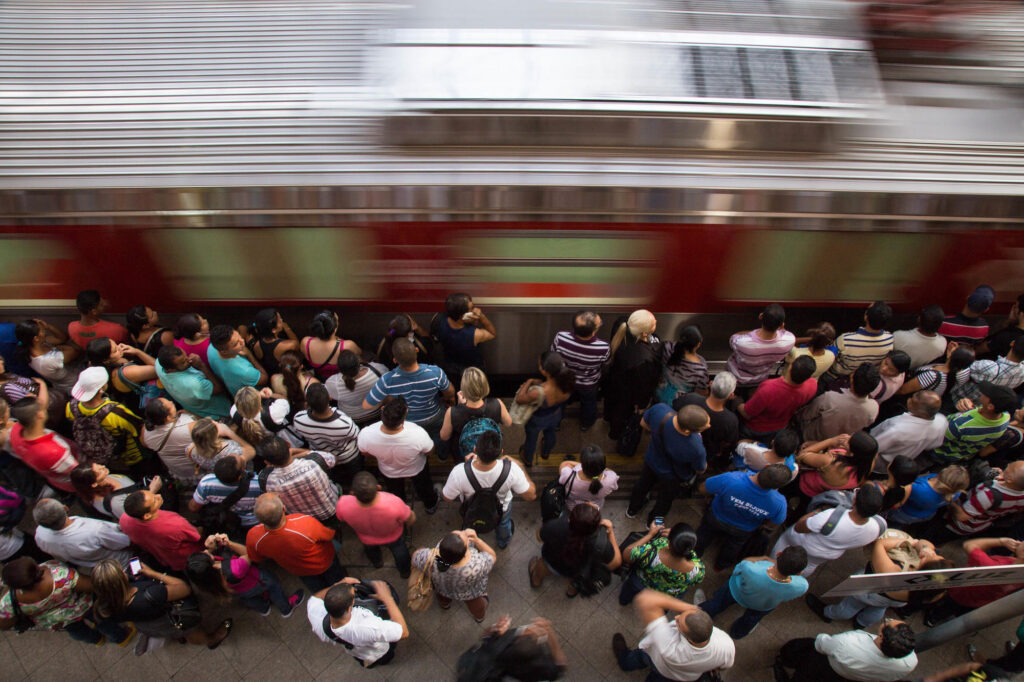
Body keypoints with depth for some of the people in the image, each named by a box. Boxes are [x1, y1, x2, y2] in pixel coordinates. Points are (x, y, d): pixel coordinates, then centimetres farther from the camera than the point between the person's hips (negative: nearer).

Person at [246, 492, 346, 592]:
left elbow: (256, 559, -13)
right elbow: (330, 536, -26)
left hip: (298, 571, 3)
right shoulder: (307, 524, -49)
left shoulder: (253, 537, -38)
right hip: (324, 563, -2)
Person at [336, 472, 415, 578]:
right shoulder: (393, 503, -47)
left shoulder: (343, 505, -43)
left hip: (366, 540, 1)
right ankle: (405, 571, 63)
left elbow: (340, 518, -16)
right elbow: (411, 519, -24)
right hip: (394, 538, -1)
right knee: (398, 547, 36)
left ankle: (376, 562, 70)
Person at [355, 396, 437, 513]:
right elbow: (429, 452, -21)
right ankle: (430, 505, 66)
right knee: (423, 486, 35)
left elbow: (364, 452, -16)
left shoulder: (365, 435, -42)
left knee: (395, 495, 36)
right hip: (416, 469, -1)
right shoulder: (418, 434, -46)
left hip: (389, 472, 1)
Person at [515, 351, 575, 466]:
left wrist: (529, 382, -17)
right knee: (551, 433, 38)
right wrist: (540, 382, -10)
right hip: (555, 416, 4)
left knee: (531, 439, 31)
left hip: (537, 420, -4)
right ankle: (546, 452, 70)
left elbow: (519, 399, -27)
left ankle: (528, 459, 63)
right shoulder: (566, 382, -35)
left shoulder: (539, 392, -49)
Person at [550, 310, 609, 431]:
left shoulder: (560, 338, -41)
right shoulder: (603, 348, -43)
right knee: (589, 403, 35)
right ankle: (586, 425, 65)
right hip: (589, 385, -2)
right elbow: (605, 366, -18)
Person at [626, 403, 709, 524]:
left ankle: (632, 510, 64)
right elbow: (701, 469, -21)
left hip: (651, 459, 3)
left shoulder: (659, 409, -39)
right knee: (665, 497, 31)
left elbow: (644, 423, -14)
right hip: (672, 476, -3)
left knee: (644, 483, 35)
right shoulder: (696, 448, -46)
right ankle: (653, 522, 61)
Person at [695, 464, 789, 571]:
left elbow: (703, 489, -25)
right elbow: (772, 526, -17)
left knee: (706, 531, 35)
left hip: (716, 519, -1)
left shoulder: (729, 480, -46)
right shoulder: (779, 502, -40)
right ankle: (721, 565, 65)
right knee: (735, 543, 37)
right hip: (744, 531, 1)